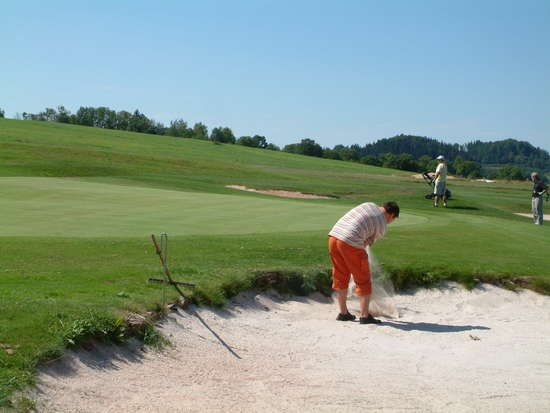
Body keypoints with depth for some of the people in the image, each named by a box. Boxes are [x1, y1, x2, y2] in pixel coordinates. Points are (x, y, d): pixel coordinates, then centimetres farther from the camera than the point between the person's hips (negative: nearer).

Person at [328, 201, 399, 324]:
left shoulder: (369, 205, 20)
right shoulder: (382, 227, 6)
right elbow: (366, 243, 8)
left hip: (333, 235, 7)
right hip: (350, 243, -6)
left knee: (340, 277, 18)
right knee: (363, 280, 9)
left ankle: (343, 313, 27)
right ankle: (365, 316, 9)